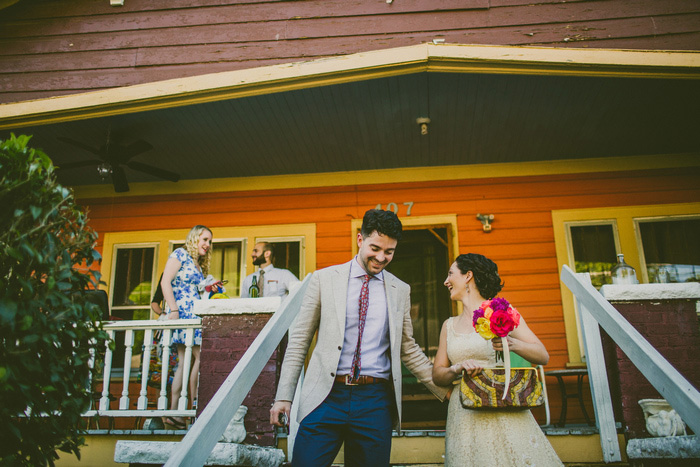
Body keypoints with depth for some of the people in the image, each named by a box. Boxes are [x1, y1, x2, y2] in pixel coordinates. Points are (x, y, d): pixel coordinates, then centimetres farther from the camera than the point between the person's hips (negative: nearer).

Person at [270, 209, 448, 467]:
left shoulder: (400, 290, 10)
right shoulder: (324, 279, 4)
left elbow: (407, 349, 17)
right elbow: (299, 340, 5)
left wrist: (445, 390, 14)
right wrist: (284, 396, 1)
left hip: (376, 401, 2)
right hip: (327, 396, -1)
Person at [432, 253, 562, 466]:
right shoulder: (449, 325, 13)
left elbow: (543, 356, -2)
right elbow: (437, 374, 10)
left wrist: (512, 343, -21)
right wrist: (457, 369, -11)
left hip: (504, 413, -3)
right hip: (463, 416, 4)